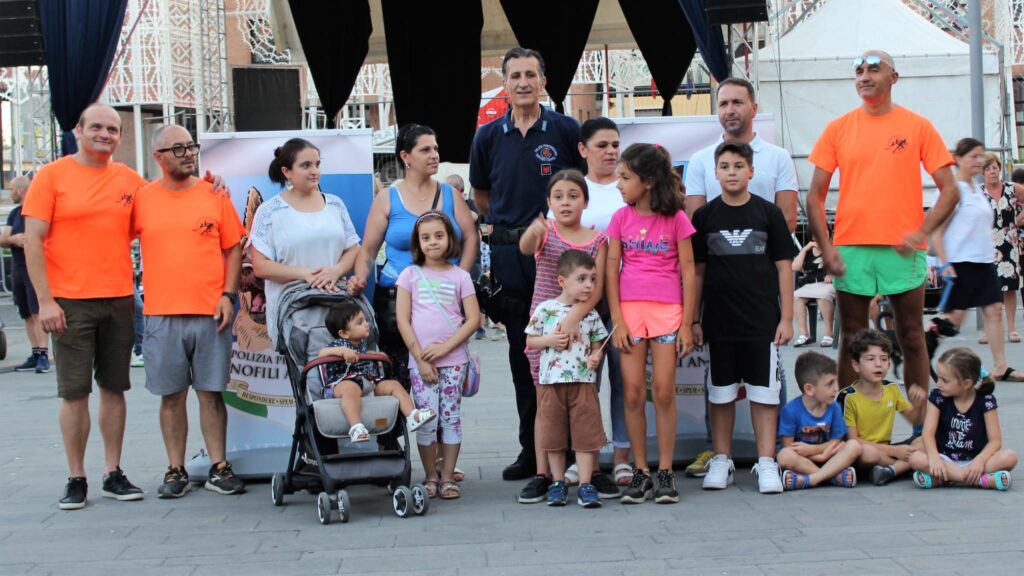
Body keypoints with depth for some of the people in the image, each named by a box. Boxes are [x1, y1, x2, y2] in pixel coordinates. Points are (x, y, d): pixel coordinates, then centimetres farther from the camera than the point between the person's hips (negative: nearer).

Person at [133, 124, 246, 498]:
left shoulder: (214, 195, 5)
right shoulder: (141, 199, 4)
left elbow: (233, 249, 7)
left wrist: (229, 294, -2)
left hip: (211, 312, 0)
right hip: (162, 313, 0)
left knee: (212, 393, 4)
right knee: (172, 395, 6)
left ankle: (219, 468, 12)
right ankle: (176, 471, 14)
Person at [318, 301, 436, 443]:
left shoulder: (362, 343, 17)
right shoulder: (338, 344, -7)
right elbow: (321, 353, -26)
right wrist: (342, 351, -38)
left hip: (368, 383, 8)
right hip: (340, 384, -8)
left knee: (393, 384, 0)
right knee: (352, 388, -41)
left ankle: (412, 416, -8)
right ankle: (356, 427, -52)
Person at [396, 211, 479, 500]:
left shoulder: (460, 276, 5)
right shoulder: (410, 275, 4)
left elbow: (473, 319, 0)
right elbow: (403, 320, 0)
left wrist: (444, 347, -11)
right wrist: (421, 359, -7)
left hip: (453, 359, 0)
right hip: (420, 361, 0)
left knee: (451, 417, 1)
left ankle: (448, 478, 9)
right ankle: (431, 477, 11)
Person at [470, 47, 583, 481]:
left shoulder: (566, 130, 1)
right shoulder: (488, 136, 8)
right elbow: (481, 196, 19)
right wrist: (512, 221, 12)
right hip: (510, 254, 3)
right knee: (521, 353, 7)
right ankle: (531, 449, 15)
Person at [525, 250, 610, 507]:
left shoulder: (591, 314, 4)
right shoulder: (544, 309, -1)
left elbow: (597, 342, 11)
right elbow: (530, 341, 5)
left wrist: (596, 356, -9)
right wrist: (549, 340, -13)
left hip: (583, 381, 1)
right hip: (551, 380, -1)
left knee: (586, 434, -1)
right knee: (553, 435, 7)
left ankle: (585, 484, 6)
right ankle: (558, 483, 20)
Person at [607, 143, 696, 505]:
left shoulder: (676, 218, -1)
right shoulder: (621, 218, 5)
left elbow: (688, 272, 0)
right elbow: (611, 270, 4)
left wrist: (687, 324, -3)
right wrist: (617, 320, -3)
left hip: (667, 309, -2)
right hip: (629, 309, 2)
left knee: (664, 391, -2)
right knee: (633, 393, 1)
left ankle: (665, 472, 7)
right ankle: (640, 472, 9)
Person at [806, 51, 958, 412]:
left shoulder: (918, 127, 3)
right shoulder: (838, 129, 6)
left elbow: (949, 190, 2)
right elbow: (815, 194, 6)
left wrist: (921, 232, -13)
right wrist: (825, 246, -5)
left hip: (902, 251, -1)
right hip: (850, 251, 1)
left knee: (911, 338, 6)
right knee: (852, 341, 7)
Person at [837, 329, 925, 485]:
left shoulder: (892, 389, 5)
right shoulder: (848, 396, -14)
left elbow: (914, 419, 17)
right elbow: (852, 439, -16)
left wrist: (918, 405, -9)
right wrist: (894, 451, -19)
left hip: (886, 450, 6)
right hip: (858, 455, -6)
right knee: (868, 452, -38)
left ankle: (889, 471, -27)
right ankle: (904, 467, -10)